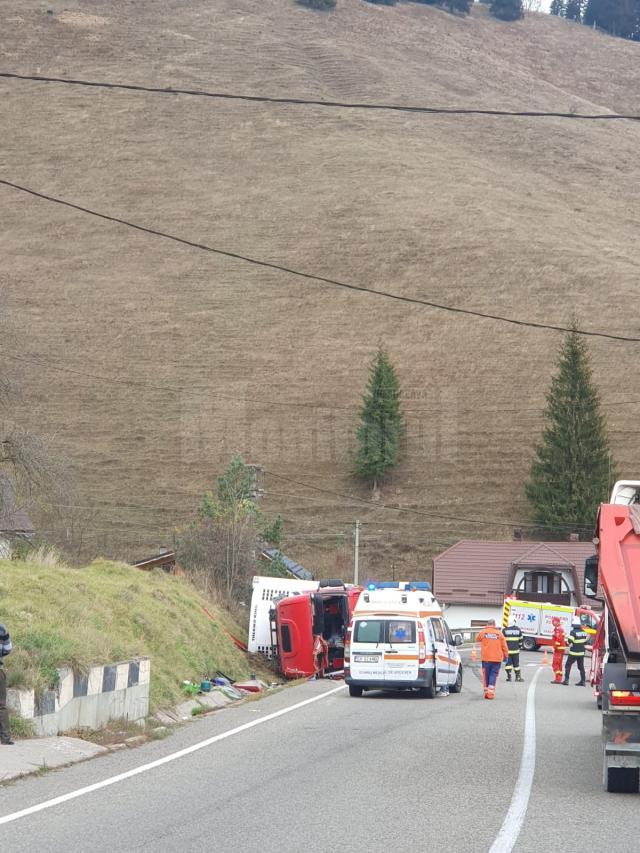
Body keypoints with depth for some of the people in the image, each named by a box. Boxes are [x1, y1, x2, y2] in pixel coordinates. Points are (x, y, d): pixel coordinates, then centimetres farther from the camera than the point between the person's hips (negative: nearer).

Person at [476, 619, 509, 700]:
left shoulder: (483, 632, 1)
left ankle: (486, 691, 11)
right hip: (497, 658, 0)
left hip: (486, 658, 1)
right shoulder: (499, 633, 0)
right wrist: (506, 656, 13)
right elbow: (504, 646, 3)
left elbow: (477, 639, 21)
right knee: (493, 674, 1)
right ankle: (490, 692, -11)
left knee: (486, 675, 10)